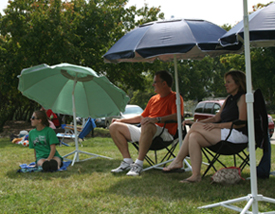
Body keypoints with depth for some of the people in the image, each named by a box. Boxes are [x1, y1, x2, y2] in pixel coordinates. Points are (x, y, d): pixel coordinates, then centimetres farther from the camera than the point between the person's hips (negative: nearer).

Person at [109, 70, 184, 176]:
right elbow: (142, 117, 33)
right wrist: (121, 120, 27)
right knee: (114, 126, 2)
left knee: (147, 126, -43)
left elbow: (177, 116, -19)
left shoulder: (175, 98, 0)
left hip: (164, 134, -9)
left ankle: (139, 164, -39)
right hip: (144, 131, 9)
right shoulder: (154, 99, 25)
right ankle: (127, 161, -7)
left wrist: (157, 119, -32)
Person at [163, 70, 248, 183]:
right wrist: (195, 122, 9)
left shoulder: (242, 97, -4)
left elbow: (242, 122, -14)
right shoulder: (229, 98, 23)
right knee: (193, 137, -16)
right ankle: (196, 175, -23)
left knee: (196, 127, -18)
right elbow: (216, 118, 21)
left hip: (237, 134, -8)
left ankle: (177, 161, -10)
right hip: (224, 134, 8)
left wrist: (217, 125, -20)